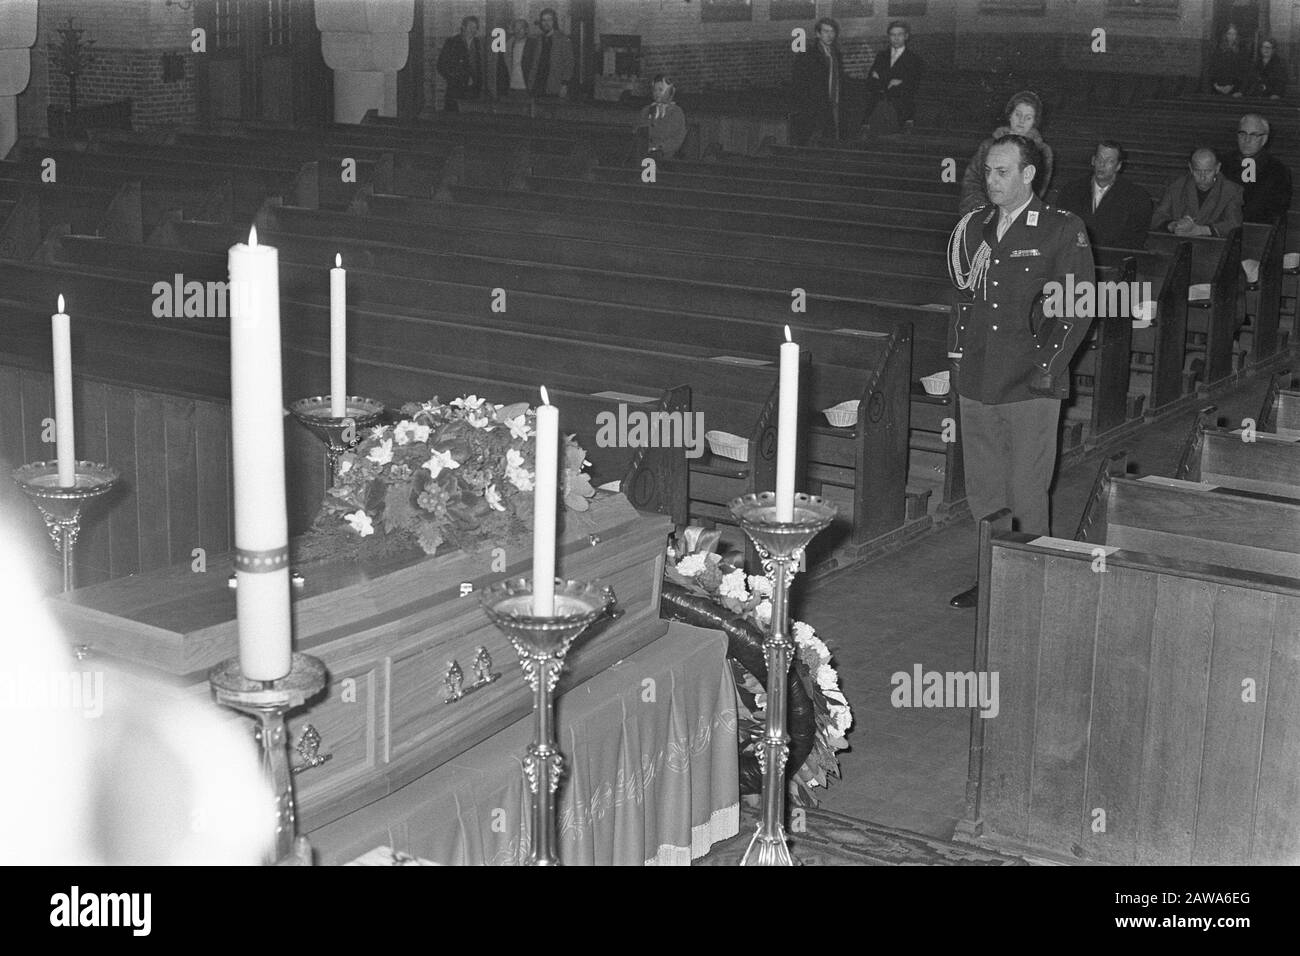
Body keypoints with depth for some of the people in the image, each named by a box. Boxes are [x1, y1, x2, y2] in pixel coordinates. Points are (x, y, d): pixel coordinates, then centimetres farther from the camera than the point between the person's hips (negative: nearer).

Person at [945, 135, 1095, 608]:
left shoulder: (1063, 230, -5)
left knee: (1026, 493, -1)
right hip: (975, 382, 6)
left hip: (1030, 388, -5)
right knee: (982, 489, 13)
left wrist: (1047, 367, -12)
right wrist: (958, 353, 11)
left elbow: (1078, 307, -7)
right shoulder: (974, 226, 12)